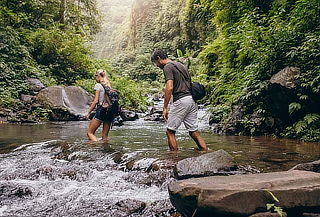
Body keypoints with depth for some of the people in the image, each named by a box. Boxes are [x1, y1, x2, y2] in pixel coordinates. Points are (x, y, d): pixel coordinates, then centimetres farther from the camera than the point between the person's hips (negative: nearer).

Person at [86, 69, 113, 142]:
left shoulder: (98, 85, -5)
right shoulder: (109, 86, 14)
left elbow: (96, 101, -10)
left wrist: (88, 112, -3)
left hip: (101, 110, -6)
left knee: (90, 133, 1)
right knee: (105, 136, 10)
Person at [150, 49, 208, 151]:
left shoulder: (168, 67, -4)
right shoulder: (180, 65, 24)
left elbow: (169, 88, -17)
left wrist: (165, 107, -15)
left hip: (181, 100, -8)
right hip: (192, 100, 9)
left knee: (170, 131, 2)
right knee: (194, 132, 9)